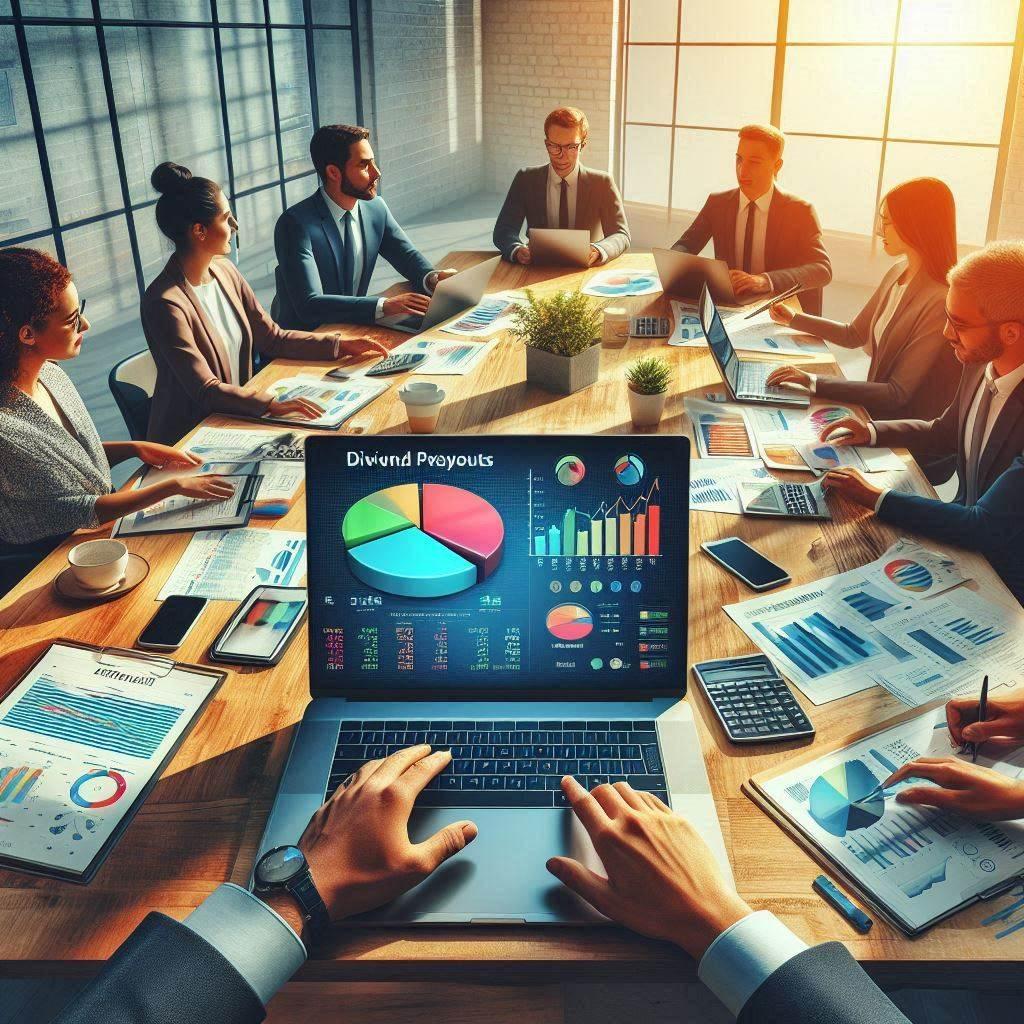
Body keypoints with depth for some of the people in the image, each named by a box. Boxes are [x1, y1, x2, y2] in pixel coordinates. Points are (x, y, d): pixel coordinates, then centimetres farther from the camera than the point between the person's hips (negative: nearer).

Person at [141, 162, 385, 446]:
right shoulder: (165, 302, -21)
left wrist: (339, 345, 1)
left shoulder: (224, 272, 4)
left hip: (233, 416, 7)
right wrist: (273, 405, -38)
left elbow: (271, 337, 9)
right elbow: (205, 391, -25)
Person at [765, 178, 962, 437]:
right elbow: (854, 335, 18)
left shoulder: (940, 303, -25)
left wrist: (813, 382, -28)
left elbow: (898, 394, -24)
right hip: (874, 405, 8)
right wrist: (794, 319, 12)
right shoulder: (897, 274, 4)